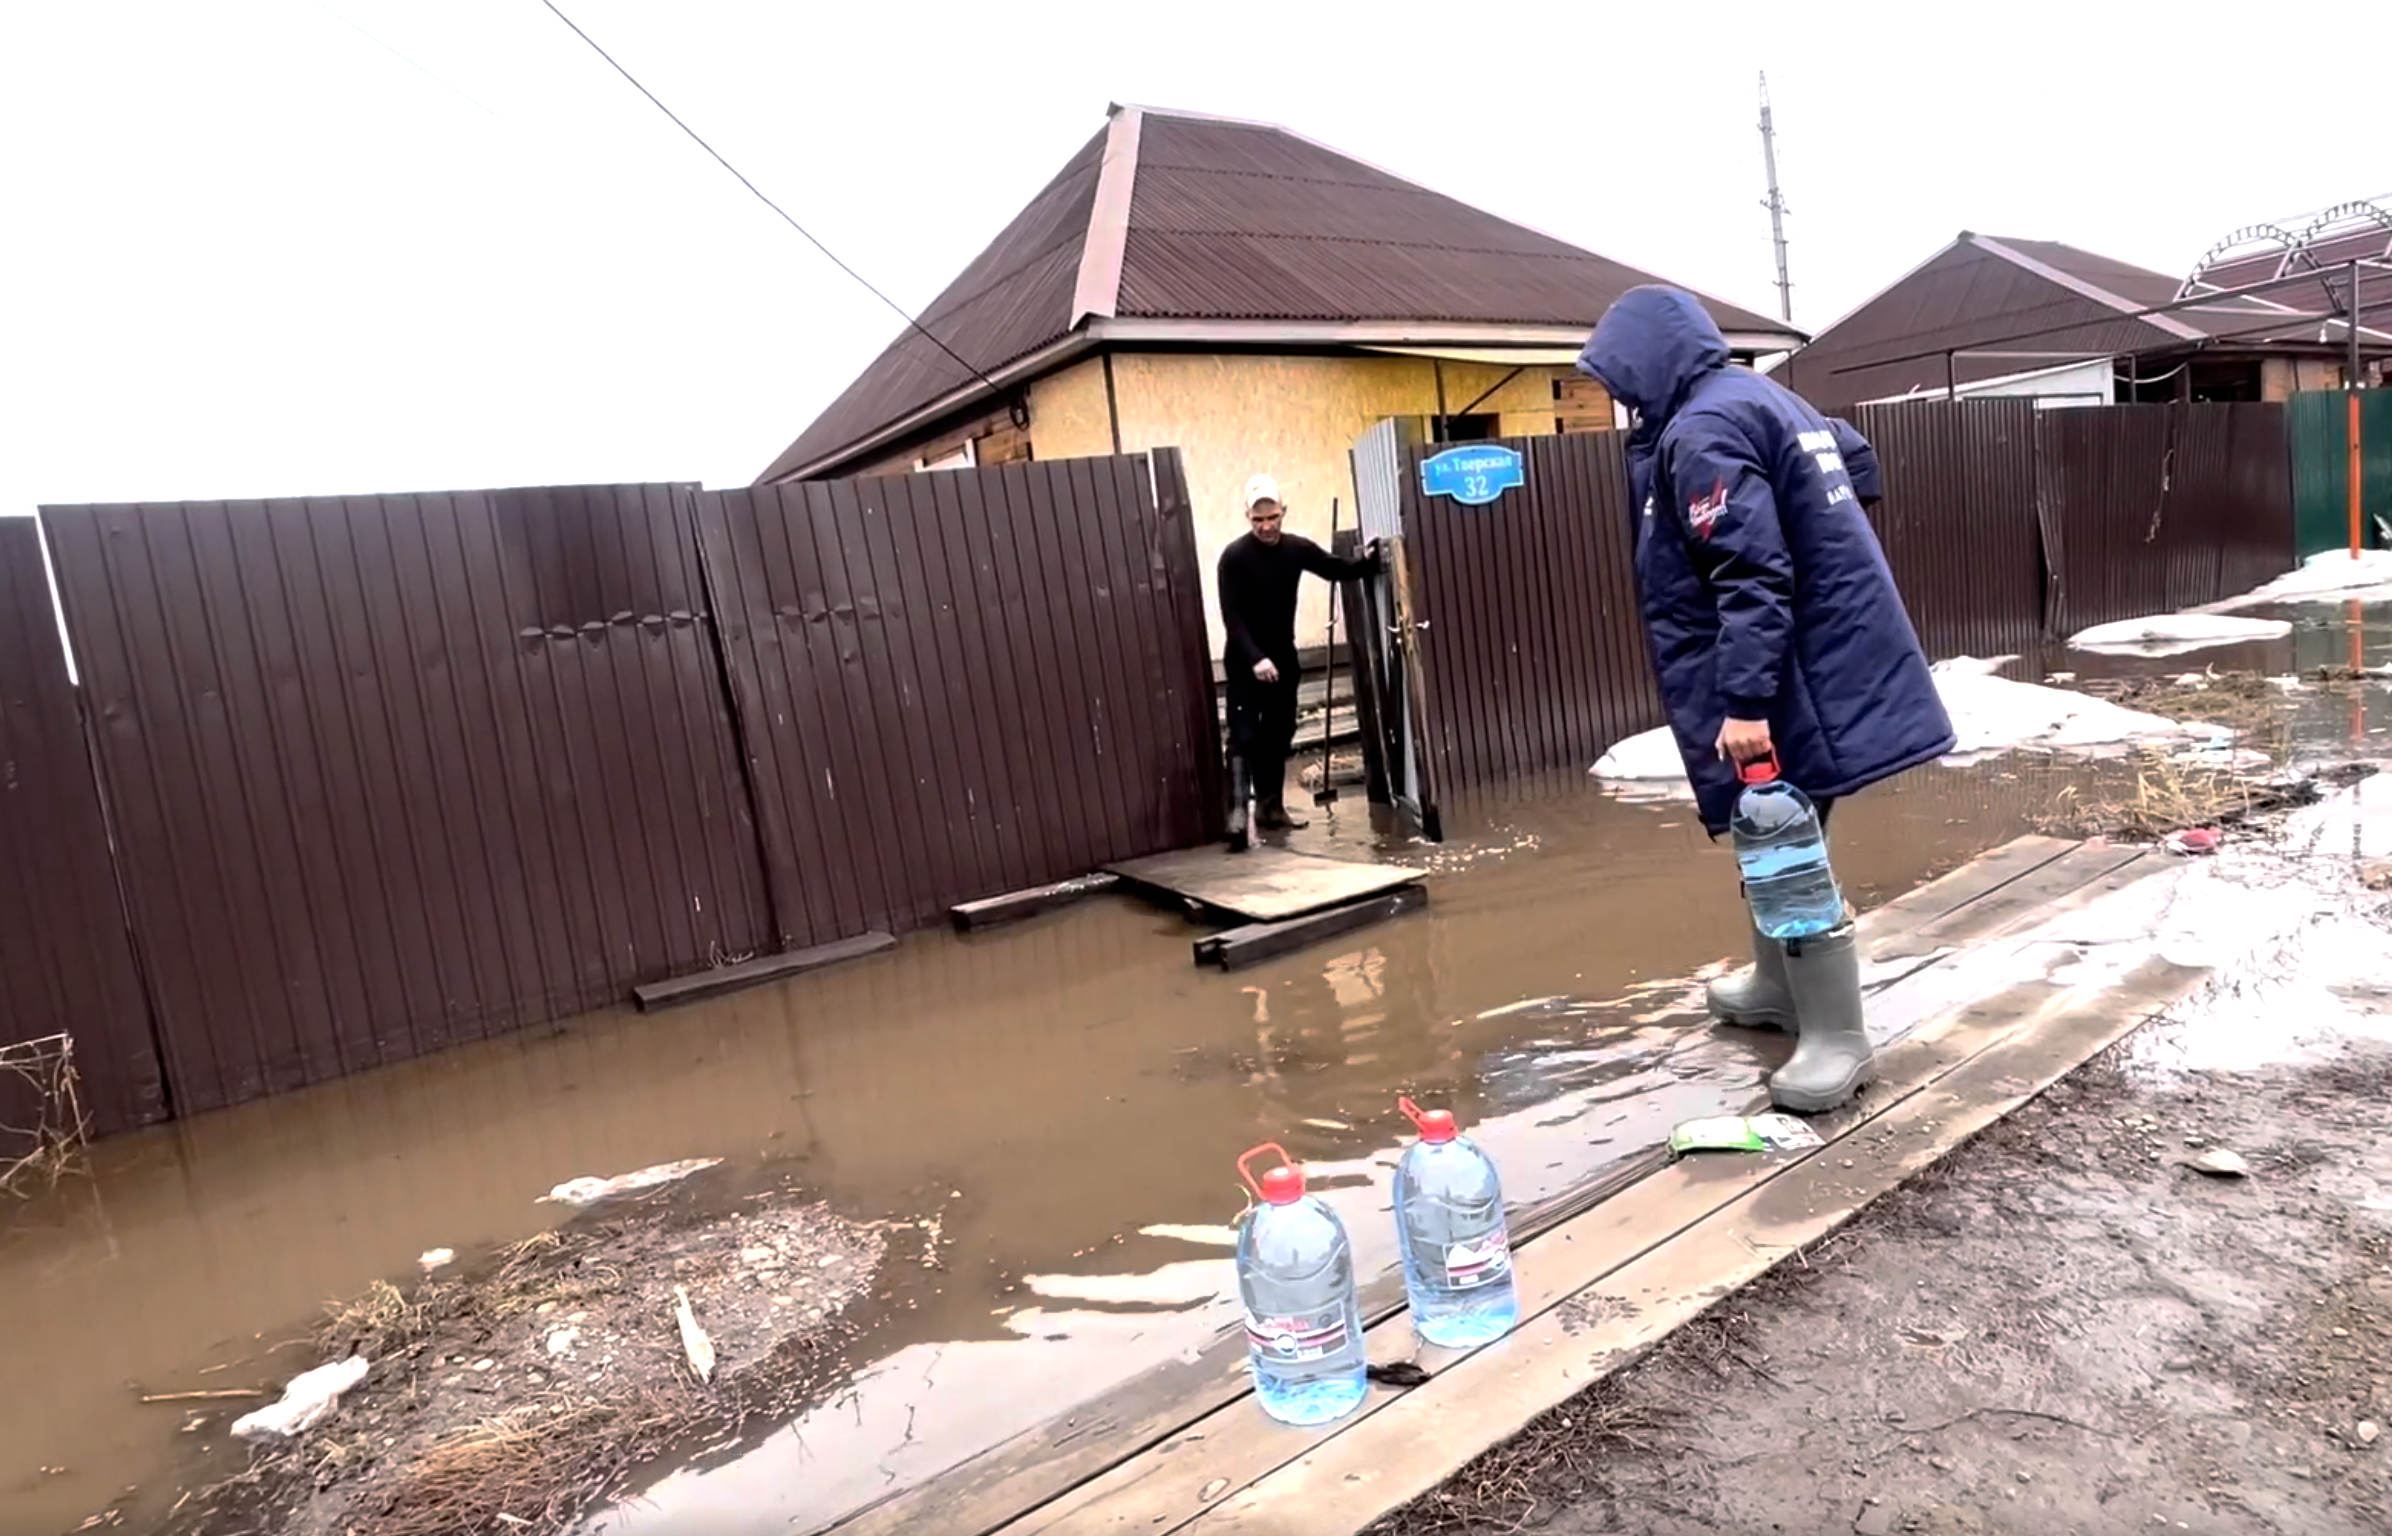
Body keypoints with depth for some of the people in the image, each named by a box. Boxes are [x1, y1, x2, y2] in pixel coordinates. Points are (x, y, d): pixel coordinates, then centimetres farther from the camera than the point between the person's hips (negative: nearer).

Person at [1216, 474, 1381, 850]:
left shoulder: (1297, 548, 0)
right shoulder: (1234, 556, -14)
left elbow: (1338, 570, 11)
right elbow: (1231, 616, -19)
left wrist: (1369, 561, -8)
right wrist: (1255, 658, -29)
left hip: (1283, 656, 5)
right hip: (1245, 660, -5)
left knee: (1278, 735, 10)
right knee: (1244, 736, -12)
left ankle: (1270, 807, 20)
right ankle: (1238, 809, -17)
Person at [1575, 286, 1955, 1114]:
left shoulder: (1700, 432, -17)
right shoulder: (1763, 397, 15)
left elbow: (1751, 576, -25)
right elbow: (1855, 455, 27)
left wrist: (1744, 701, -26)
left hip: (1787, 680, -11)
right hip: (1822, 658, 11)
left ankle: (1837, 1038, 5)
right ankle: (1778, 984, 36)